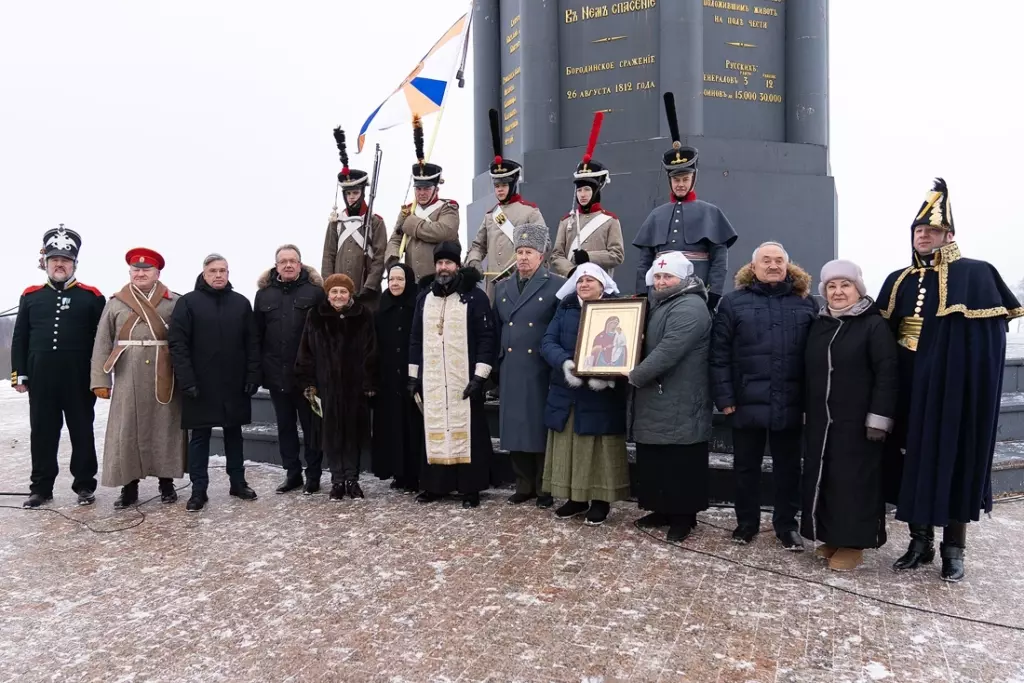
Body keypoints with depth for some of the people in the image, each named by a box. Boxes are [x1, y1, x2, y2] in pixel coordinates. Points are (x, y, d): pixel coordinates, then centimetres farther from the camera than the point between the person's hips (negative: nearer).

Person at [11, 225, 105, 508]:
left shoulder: (91, 296, 1)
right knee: (42, 433, 9)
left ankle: (85, 485, 16)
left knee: (82, 432, 6)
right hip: (41, 379, 2)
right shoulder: (30, 296, 9)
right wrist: (19, 373, 4)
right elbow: (20, 338, 10)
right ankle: (41, 487, 20)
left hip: (79, 379, -2)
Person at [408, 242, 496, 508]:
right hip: (431, 379, 5)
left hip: (464, 379, -4)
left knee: (467, 431, 0)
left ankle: (471, 488, 9)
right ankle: (436, 484, 19)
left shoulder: (475, 296, -3)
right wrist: (413, 375, 11)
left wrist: (479, 376, -14)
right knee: (434, 430, 8)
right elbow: (416, 338, 15)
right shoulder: (425, 297, 12)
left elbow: (486, 338, -8)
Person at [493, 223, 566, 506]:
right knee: (515, 427, 8)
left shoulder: (558, 286, -2)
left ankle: (545, 489, 13)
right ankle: (523, 486, 20)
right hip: (510, 371, 5)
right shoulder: (503, 287, 15)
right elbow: (497, 329, 16)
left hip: (541, 370, -5)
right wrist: (496, 363, 11)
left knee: (541, 427, 2)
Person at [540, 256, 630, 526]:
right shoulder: (565, 308, 9)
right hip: (566, 393, 4)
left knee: (600, 449, 4)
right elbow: (548, 342, 0)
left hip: (603, 394, -4)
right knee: (569, 448, 10)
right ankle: (576, 497, 23)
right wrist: (564, 363, -20)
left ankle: (601, 500, 16)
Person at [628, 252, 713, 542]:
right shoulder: (658, 303, 18)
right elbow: (645, 343, 27)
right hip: (656, 403, 10)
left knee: (681, 464, 0)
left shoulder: (690, 308, -16)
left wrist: (635, 376, -16)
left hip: (680, 407, -10)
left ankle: (684, 516, 11)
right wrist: (637, 374, 8)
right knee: (653, 461, 15)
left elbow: (668, 352, -24)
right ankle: (664, 509, 27)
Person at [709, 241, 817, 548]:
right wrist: (724, 397, -8)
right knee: (746, 465, 11)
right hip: (747, 401, -1)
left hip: (790, 403, 1)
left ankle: (787, 525, 26)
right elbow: (719, 354, -2)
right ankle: (746, 522, 26)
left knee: (788, 466, 12)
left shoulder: (805, 302, 7)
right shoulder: (734, 301, 1)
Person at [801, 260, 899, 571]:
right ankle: (831, 537, 22)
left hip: (857, 422, -6)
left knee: (854, 479, -1)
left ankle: (853, 543, 10)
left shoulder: (874, 325, -6)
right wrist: (806, 414, 15)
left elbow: (887, 374, -12)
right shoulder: (818, 325, 13)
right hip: (820, 421, 6)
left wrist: (878, 417, -17)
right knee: (823, 479, 9)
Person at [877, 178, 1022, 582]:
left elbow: (988, 339, -10)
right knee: (913, 459, 9)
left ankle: (954, 548, 17)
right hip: (909, 390, 5)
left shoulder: (976, 276, -4)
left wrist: (973, 390, -18)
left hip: (955, 389, -5)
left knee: (953, 459, 2)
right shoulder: (898, 283, 11)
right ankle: (920, 540, 23)